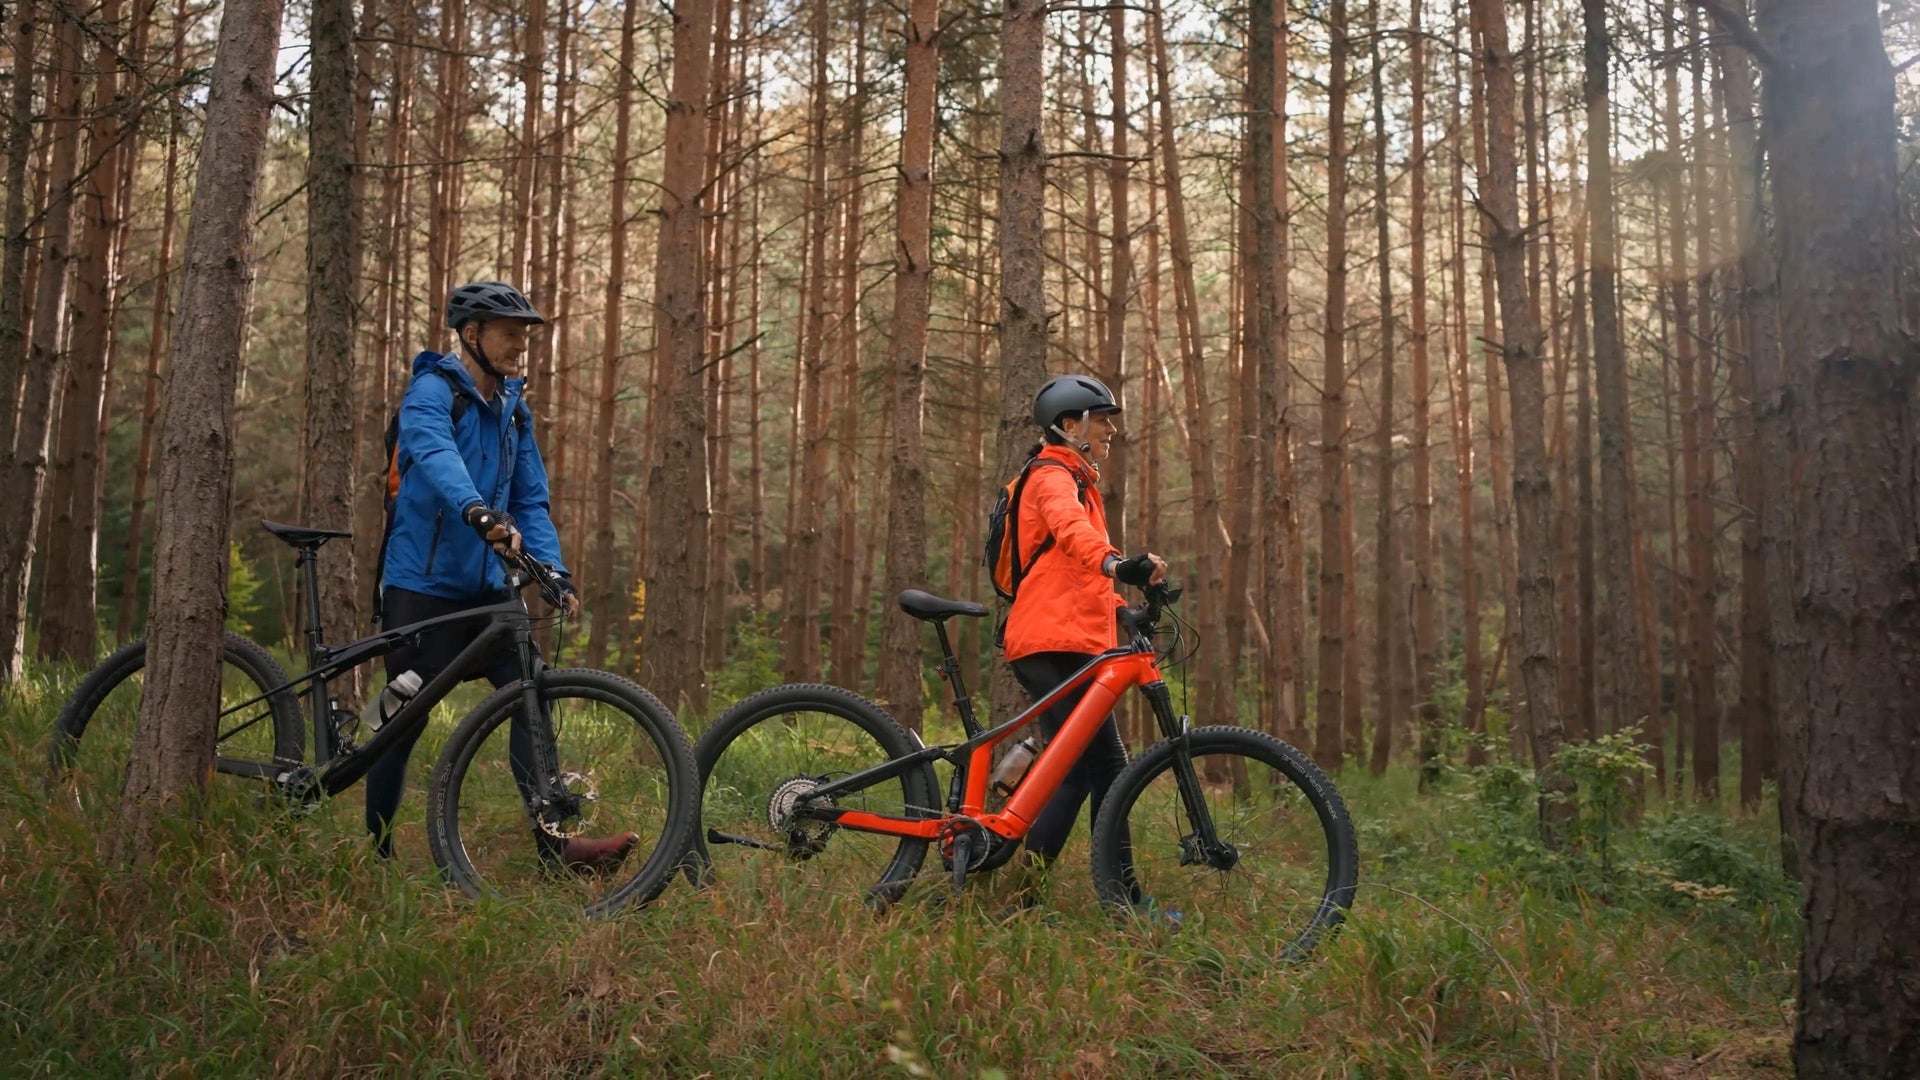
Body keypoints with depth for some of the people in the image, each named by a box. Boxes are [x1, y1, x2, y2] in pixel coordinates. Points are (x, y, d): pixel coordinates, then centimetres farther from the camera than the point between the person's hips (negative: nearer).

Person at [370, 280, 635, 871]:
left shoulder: (514, 410, 12)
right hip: (422, 584, -6)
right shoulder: (432, 391, -10)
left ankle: (553, 839, -8)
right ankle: (374, 848, 18)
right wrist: (480, 513, -52)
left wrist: (557, 572, -7)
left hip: (487, 587, 6)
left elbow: (531, 502, 10)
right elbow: (435, 455, -32)